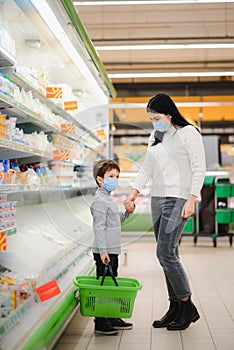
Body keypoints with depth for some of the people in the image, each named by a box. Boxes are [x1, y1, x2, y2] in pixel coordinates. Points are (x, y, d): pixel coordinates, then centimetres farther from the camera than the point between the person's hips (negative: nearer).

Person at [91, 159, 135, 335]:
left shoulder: (109, 199, 16)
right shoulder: (100, 200, -14)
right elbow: (99, 227, -19)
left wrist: (128, 211, 11)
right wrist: (103, 251, -23)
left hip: (113, 250, 10)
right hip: (104, 252, -10)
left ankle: (113, 318, 26)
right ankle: (100, 323, 3)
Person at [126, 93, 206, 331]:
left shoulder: (188, 133, -5)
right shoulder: (155, 137, 17)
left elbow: (199, 169, -9)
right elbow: (147, 167, 17)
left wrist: (191, 199, -16)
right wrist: (135, 190, 4)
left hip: (177, 198, -7)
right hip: (157, 198, 8)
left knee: (165, 253, -13)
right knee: (168, 255, 7)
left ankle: (188, 307, 1)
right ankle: (175, 309, 15)